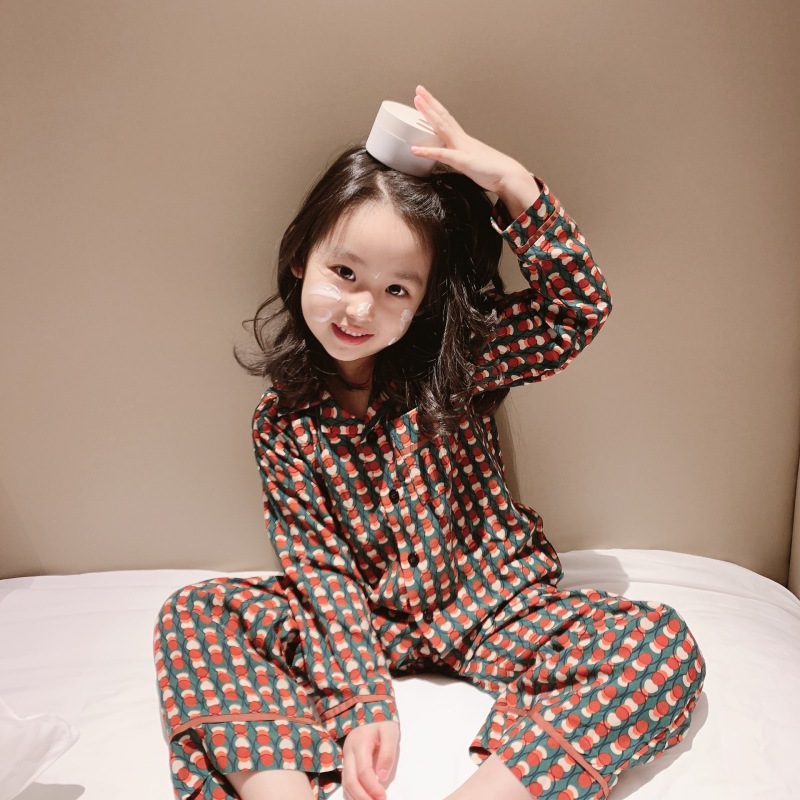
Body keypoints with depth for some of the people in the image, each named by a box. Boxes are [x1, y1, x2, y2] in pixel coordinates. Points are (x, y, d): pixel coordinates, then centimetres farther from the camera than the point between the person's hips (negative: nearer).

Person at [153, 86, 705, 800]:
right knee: (194, 615, -16)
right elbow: (320, 568, -11)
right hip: (363, 623, 1)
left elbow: (580, 310, -21)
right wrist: (362, 703, -21)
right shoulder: (284, 423, -7)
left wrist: (511, 181, -28)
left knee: (664, 643, -25)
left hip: (492, 607, 0)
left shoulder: (459, 367, -8)